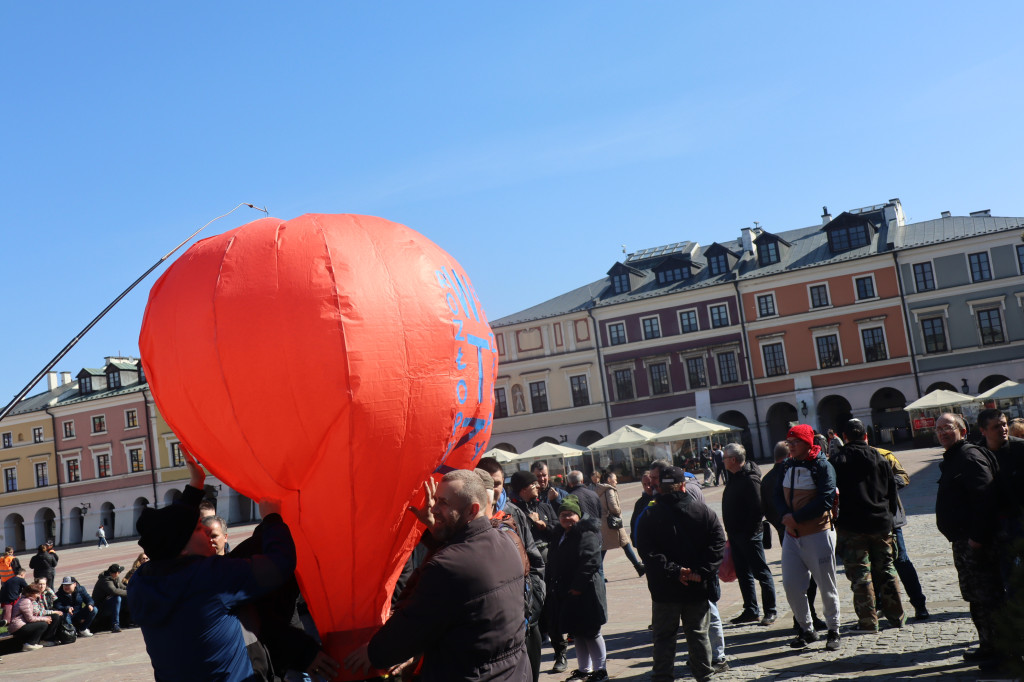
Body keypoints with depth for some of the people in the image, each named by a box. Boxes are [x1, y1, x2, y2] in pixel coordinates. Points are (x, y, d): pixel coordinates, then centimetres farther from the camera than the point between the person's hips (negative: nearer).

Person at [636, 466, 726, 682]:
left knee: (664, 636, 10)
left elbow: (647, 553, -13)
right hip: (698, 587, 1)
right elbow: (718, 544, -8)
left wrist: (673, 571, -13)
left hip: (665, 590, -1)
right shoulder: (703, 511, -2)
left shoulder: (649, 516, -5)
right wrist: (702, 572, -11)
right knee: (698, 633, 14)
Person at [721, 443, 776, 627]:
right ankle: (751, 611, 24)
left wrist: (749, 531, -21)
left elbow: (758, 508, -24)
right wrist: (731, 532, 15)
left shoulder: (750, 479, -19)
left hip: (750, 534, -10)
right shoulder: (735, 477, 11)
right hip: (736, 534, 10)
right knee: (743, 573, 15)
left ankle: (770, 611, 10)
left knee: (761, 572, 1)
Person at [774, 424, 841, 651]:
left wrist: (796, 517, -19)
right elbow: (778, 495, 8)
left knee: (826, 586, 5)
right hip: (792, 534, 6)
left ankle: (833, 631, 20)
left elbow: (826, 500, -18)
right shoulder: (787, 466, 8)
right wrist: (785, 516, -12)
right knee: (791, 585, 4)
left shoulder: (822, 466, -10)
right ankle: (806, 630, 20)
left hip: (818, 533, -5)